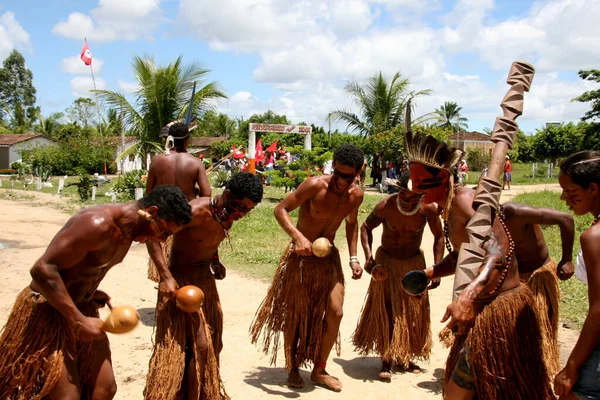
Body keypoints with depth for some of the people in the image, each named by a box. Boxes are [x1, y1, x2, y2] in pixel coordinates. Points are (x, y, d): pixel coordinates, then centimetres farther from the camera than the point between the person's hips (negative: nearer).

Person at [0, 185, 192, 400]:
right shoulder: (98, 224, -27)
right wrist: (78, 321, -27)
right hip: (46, 310, -9)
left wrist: (89, 293, 2)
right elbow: (42, 269, -30)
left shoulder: (128, 229, 2)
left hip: (81, 308, 9)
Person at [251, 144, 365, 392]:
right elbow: (281, 209, -21)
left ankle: (319, 370, 16)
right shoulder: (315, 186, -24)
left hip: (328, 257, 5)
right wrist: (298, 236, -37)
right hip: (301, 257, -4)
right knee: (294, 315, 6)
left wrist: (353, 257, 7)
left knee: (335, 313, -2)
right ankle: (293, 369, 26)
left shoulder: (356, 195, -6)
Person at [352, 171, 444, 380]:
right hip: (386, 261, -2)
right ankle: (387, 360, 7)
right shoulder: (385, 207, -25)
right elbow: (366, 227, -7)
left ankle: (403, 357, 25)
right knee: (386, 310, -3)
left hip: (414, 262, 2)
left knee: (412, 312, 8)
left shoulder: (429, 209, -22)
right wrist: (368, 256, -19)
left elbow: (439, 237, -5)